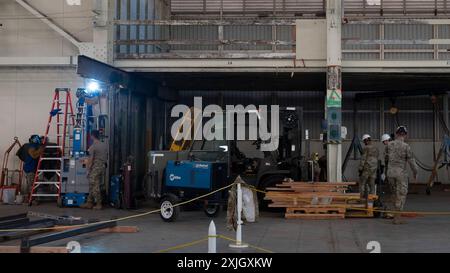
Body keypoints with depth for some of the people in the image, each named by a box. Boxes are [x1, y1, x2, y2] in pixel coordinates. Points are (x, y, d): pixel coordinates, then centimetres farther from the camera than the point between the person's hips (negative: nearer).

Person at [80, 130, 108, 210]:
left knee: (95, 186, 0)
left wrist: (88, 170, -8)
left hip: (95, 167, -7)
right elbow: (106, 157, 14)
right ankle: (89, 202, 16)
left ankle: (99, 204, 2)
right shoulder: (105, 145, 8)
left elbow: (91, 160, -14)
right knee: (92, 186, 13)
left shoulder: (93, 147, -13)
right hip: (103, 166, 7)